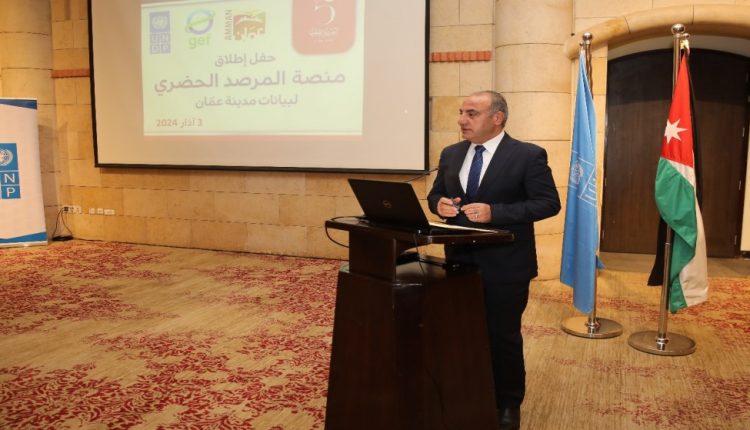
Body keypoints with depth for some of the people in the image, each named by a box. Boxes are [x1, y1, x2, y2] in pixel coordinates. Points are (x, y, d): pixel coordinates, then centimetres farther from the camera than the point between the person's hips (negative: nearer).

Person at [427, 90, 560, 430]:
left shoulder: (528, 155, -9)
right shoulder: (451, 154, 8)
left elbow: (549, 203, -13)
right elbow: (435, 194, 16)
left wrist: (495, 212, -23)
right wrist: (440, 204, -9)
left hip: (505, 265, -5)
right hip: (460, 261, 5)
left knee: (503, 337, 9)